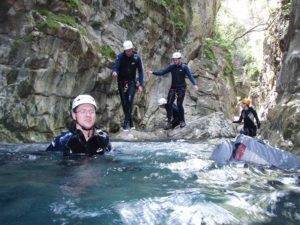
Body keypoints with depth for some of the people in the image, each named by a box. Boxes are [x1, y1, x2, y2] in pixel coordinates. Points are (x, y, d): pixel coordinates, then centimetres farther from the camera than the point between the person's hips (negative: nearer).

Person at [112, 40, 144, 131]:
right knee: (124, 102, 4)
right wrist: (114, 72, -45)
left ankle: (126, 123, -16)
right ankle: (131, 123, 18)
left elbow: (140, 71, -3)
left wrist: (141, 84, -9)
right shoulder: (120, 56, -9)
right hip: (121, 82, 1)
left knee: (130, 100, -20)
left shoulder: (137, 57, -8)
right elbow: (115, 66, -20)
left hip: (132, 82, -1)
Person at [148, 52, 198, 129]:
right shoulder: (171, 66, 2)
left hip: (181, 88, -3)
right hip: (173, 87, 4)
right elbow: (162, 72, 0)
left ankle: (182, 121, 12)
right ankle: (169, 121, 7)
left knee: (179, 105, -5)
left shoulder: (184, 67, -7)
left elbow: (190, 76, -14)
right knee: (169, 104, -4)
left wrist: (194, 84, -30)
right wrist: (153, 72, -13)